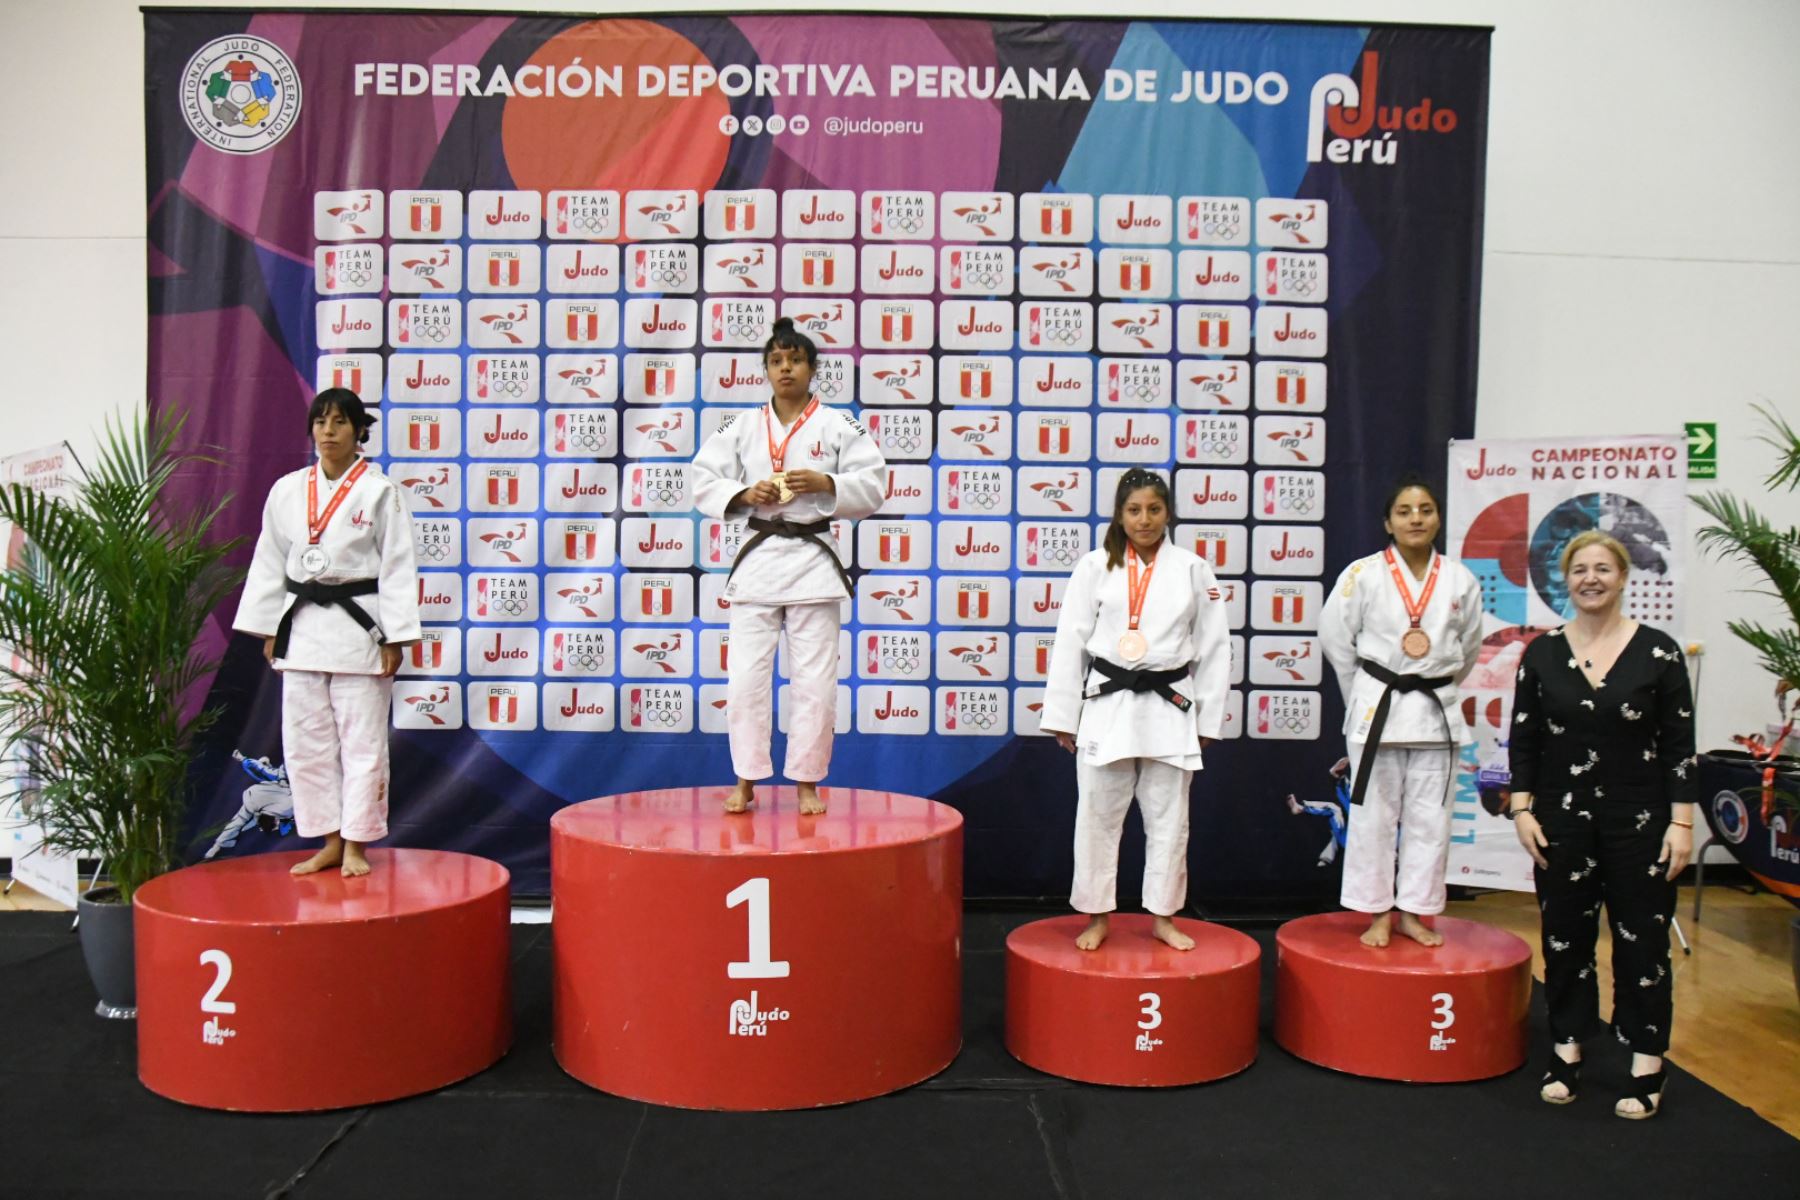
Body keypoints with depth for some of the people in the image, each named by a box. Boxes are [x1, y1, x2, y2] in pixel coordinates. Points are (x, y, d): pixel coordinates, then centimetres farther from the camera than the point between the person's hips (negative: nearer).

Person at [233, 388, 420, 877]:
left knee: (362, 740, 0)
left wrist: (394, 638, -10)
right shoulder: (287, 490, 7)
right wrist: (269, 630, 9)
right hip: (302, 627, 5)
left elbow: (397, 567, -6)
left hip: (358, 627, -4)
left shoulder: (380, 491, -5)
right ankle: (329, 843, 20)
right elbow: (269, 563, 12)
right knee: (305, 741, 8)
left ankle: (356, 845, 12)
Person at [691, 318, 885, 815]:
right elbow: (704, 483, 5)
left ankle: (807, 782, 16)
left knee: (815, 679, 2)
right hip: (758, 556, 1)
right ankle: (745, 780, 15)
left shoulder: (838, 427, 1)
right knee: (746, 676, 1)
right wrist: (745, 494, -12)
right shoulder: (741, 427, 6)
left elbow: (872, 487, -1)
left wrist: (825, 484, -16)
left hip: (813, 557, -1)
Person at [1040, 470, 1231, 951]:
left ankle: (1163, 917, 25)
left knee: (1168, 817, 10)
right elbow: (1070, 644, 0)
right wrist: (1063, 717, -1)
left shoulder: (1193, 570, 2)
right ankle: (1097, 916, 20)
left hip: (1169, 707, 1)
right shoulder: (1095, 567, -1)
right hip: (1107, 706, -1)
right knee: (1097, 815, 6)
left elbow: (1212, 649, 6)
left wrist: (1206, 719, 4)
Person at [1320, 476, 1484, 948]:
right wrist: (1364, 695, 7)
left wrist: (1435, 688, 13)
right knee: (1373, 815, 3)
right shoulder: (1363, 575, -8)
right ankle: (1378, 914, 16)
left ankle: (1413, 913, 22)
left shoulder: (1460, 580, 0)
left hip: (1436, 710, 3)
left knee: (1429, 817, 8)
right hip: (1377, 708, -2)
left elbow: (1469, 648, 13)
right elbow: (1336, 637, 1)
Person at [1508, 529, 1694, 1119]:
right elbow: (1522, 740, 4)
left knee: (1642, 939, 4)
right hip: (1562, 820, 2)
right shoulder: (1542, 653, 2)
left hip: (1640, 821, -2)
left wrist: (1680, 822, -8)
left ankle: (1647, 1067, 18)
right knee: (1565, 936, 10)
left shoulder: (1658, 651, -4)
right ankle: (1566, 1052, 25)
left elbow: (1680, 745, -3)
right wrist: (1522, 810, -3)